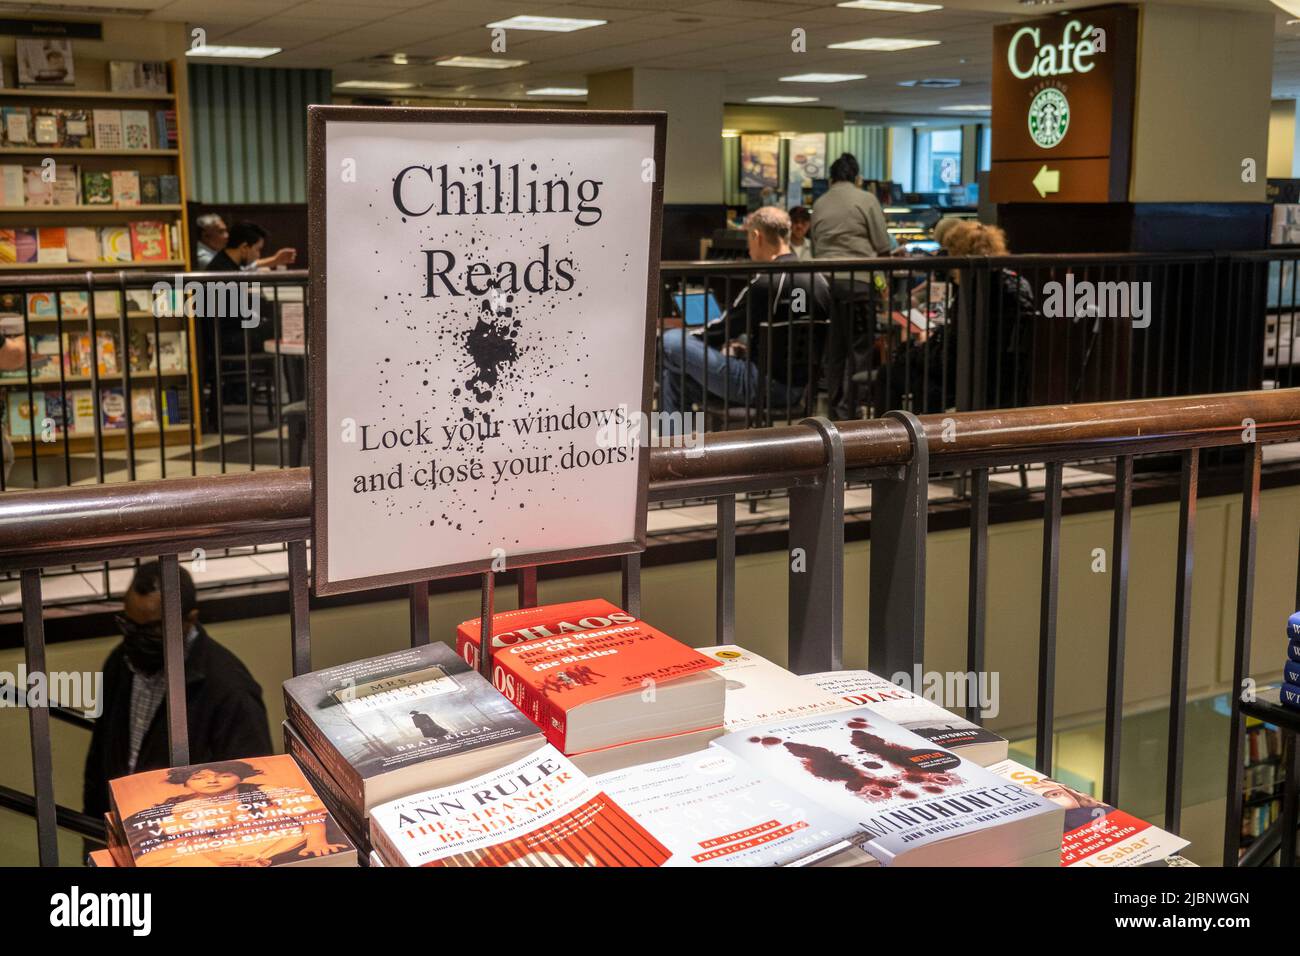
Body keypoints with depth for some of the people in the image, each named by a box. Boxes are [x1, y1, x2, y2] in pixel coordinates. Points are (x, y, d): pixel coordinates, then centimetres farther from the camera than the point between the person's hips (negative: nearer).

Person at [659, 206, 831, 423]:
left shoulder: (766, 282, -17)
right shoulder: (818, 280, 9)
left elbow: (725, 328, -8)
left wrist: (689, 336, 9)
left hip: (764, 386, -9)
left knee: (671, 342, -8)